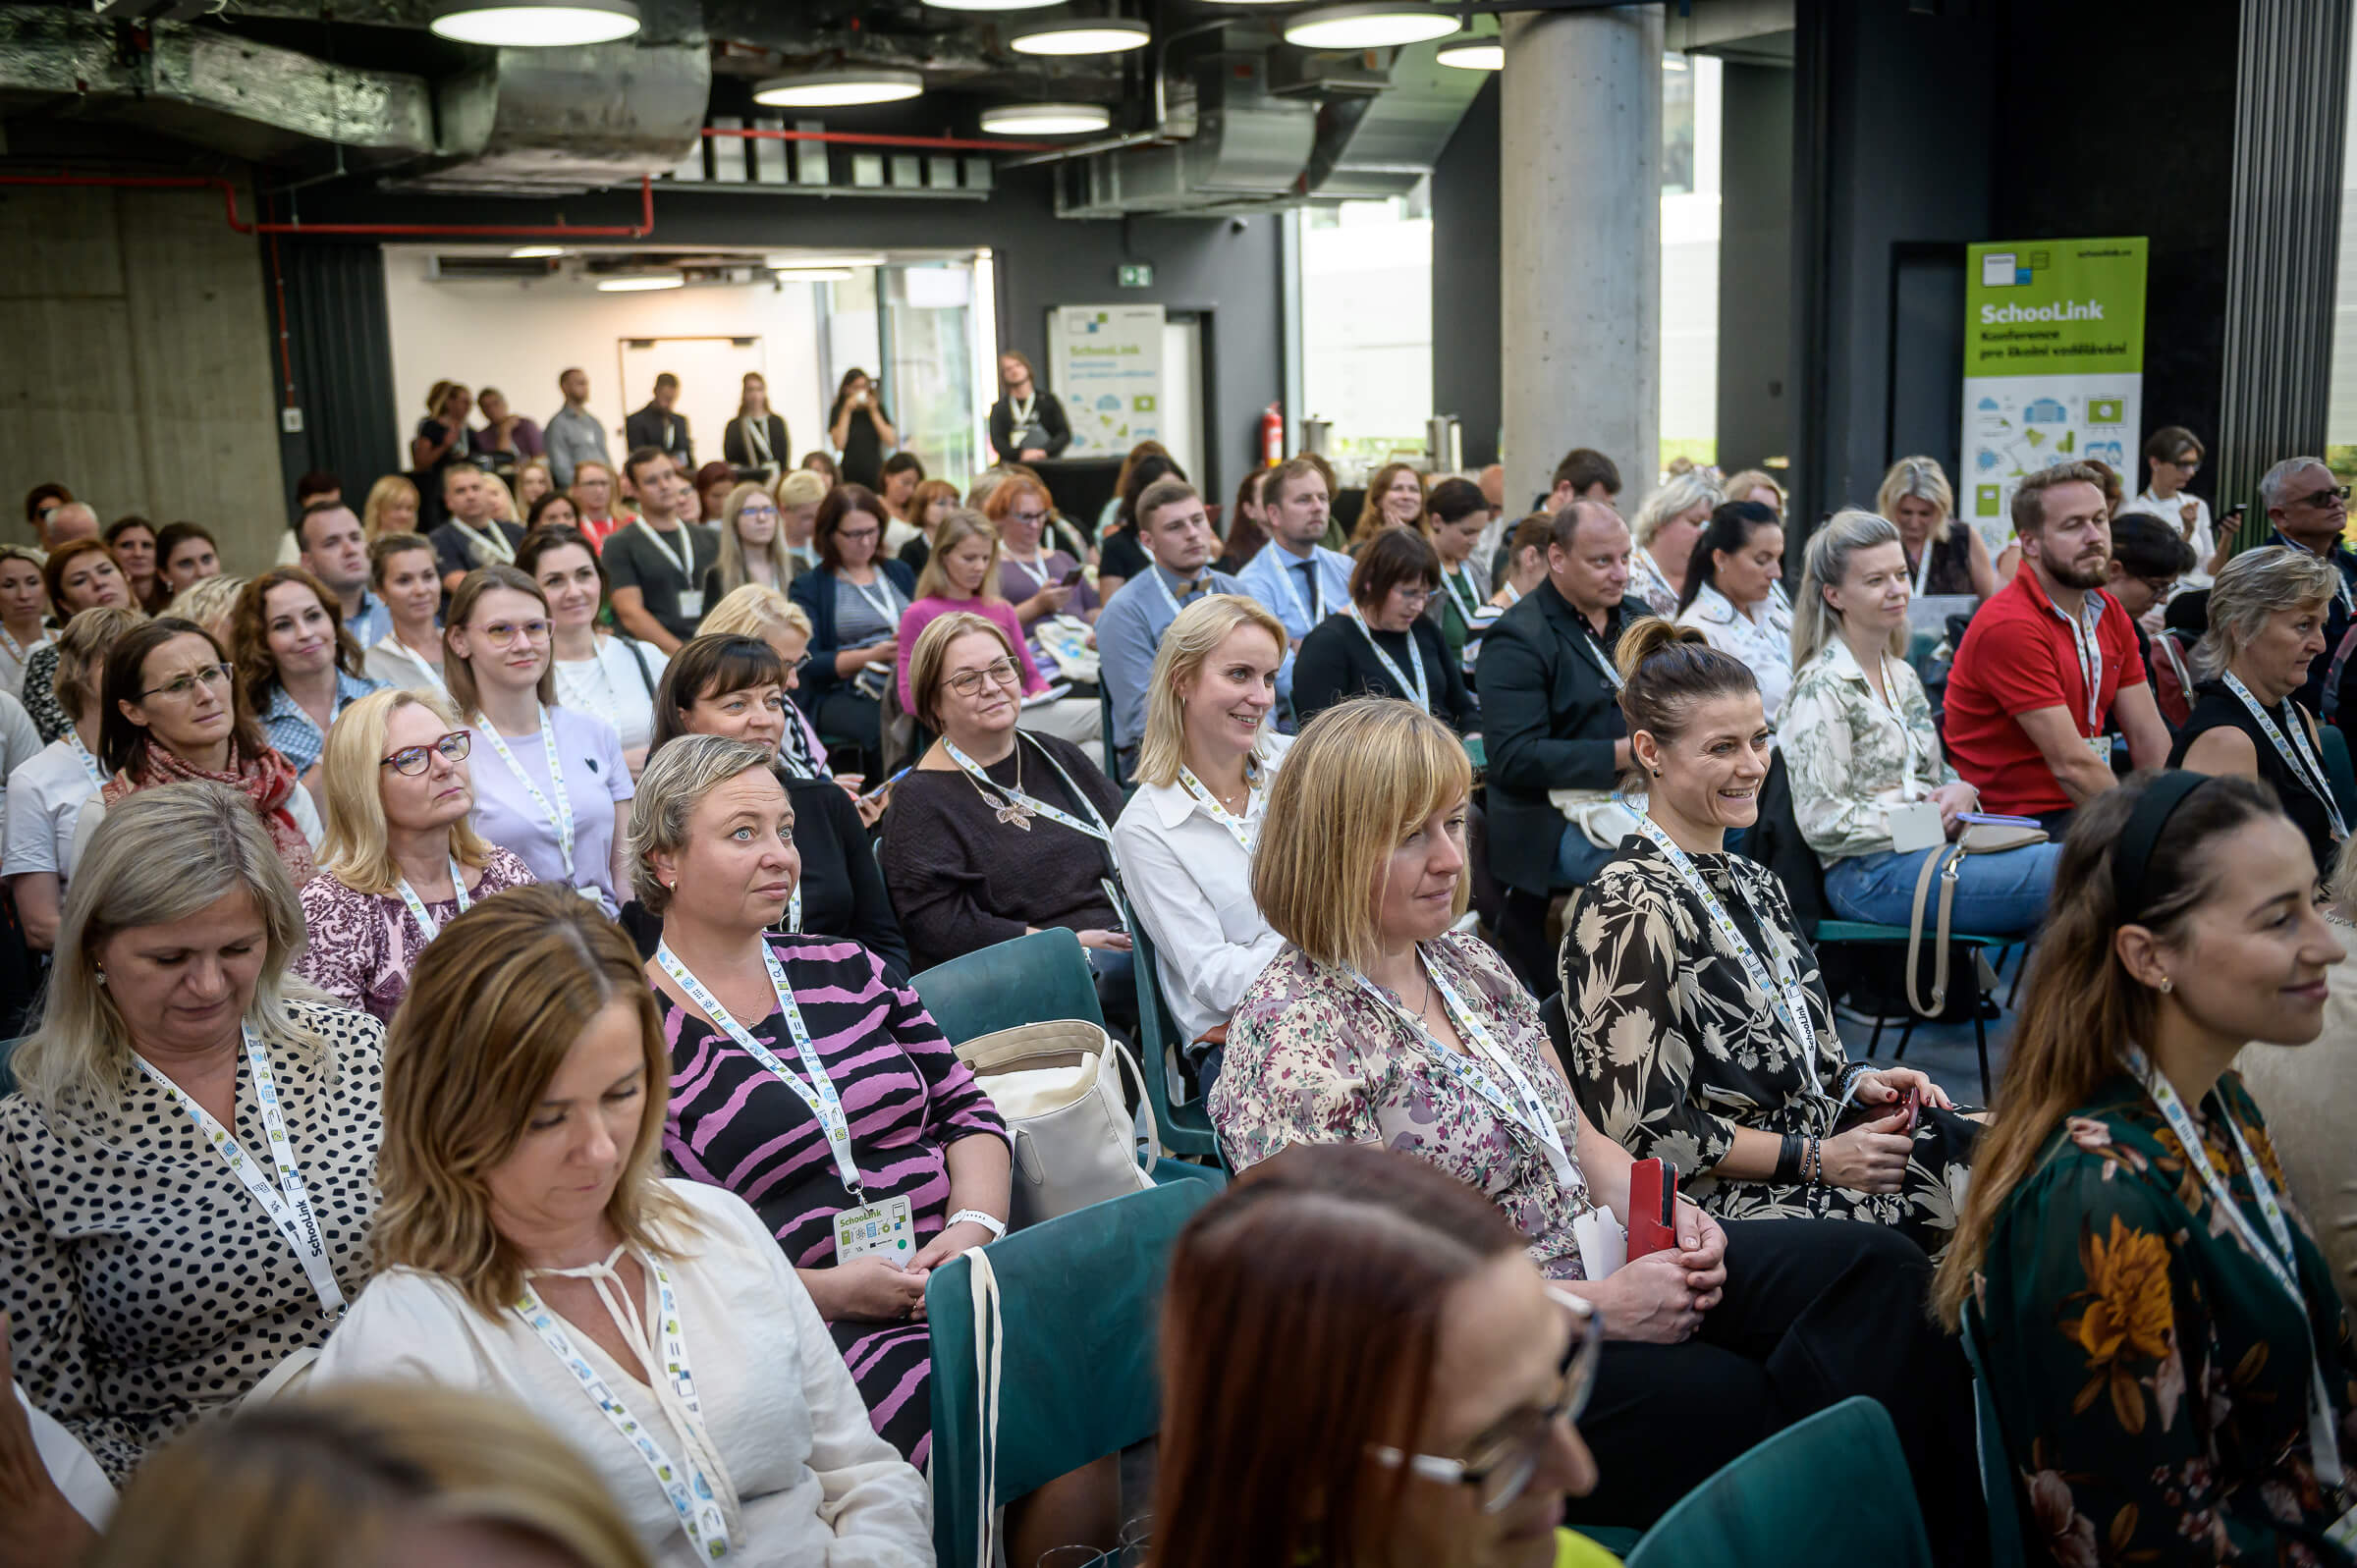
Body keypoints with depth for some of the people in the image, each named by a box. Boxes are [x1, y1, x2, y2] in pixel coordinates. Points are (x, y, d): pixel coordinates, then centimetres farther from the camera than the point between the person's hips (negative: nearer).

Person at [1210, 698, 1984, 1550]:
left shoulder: (1465, 961, 10)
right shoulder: (1293, 1040, -17)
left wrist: (1667, 1213, -3)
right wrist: (1601, 1309, -18)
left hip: (1602, 1268, 8)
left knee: (1882, 1270, -9)